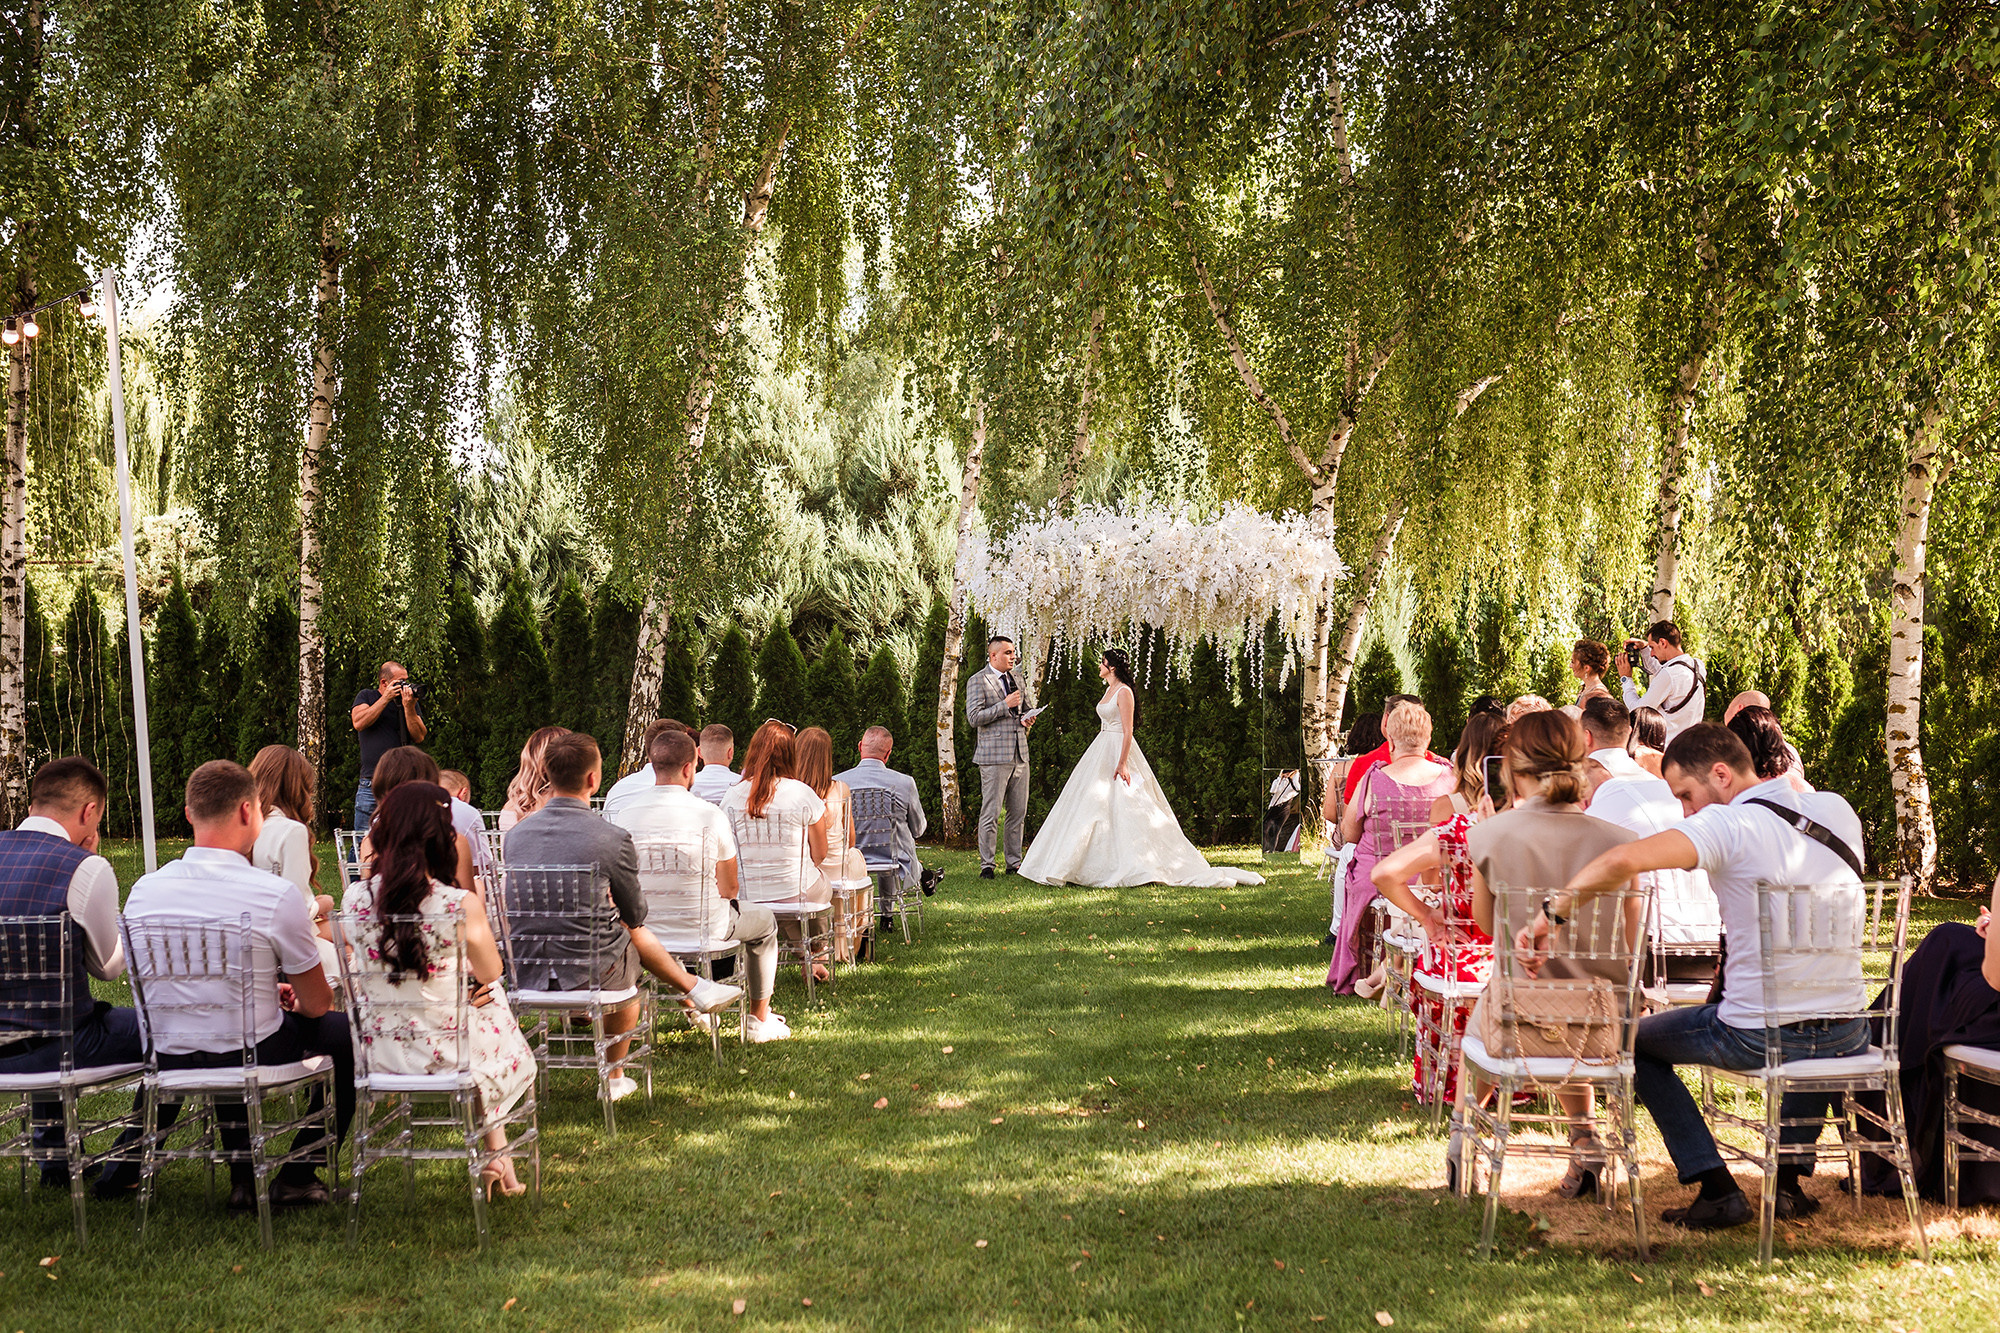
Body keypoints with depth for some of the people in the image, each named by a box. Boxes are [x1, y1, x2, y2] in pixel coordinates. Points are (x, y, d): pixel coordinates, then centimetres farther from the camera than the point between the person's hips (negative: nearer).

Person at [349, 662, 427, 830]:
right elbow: (359, 723, -9)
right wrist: (386, 698, -9)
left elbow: (419, 737, 2)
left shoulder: (411, 701, 12)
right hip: (370, 783, -1)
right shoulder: (366, 696, 10)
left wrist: (409, 707, -9)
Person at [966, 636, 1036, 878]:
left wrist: (1025, 720, 7)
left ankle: (1014, 863, 15)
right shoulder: (977, 681, -4)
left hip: (1019, 754, 7)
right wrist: (1005, 705, -15)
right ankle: (986, 865, 2)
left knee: (1019, 812, 7)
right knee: (991, 813, -5)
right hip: (994, 755, -6)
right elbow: (974, 717, -12)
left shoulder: (1015, 678, 17)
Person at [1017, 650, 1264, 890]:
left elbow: (1127, 731, -18)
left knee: (1121, 806, -9)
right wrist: (1098, 758, 23)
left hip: (1118, 751, -10)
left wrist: (1122, 763, -24)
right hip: (1103, 751, 10)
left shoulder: (1124, 692, -14)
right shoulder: (1109, 690, 14)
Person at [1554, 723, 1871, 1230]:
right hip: (1847, 1037, 6)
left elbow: (1624, 860, -30)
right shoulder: (1838, 810, 5)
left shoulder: (1730, 824, -15)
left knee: (1637, 1040, 19)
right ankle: (1790, 1180, 29)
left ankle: (1717, 1190, 11)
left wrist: (1549, 913, -20)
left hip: (1758, 1037, -6)